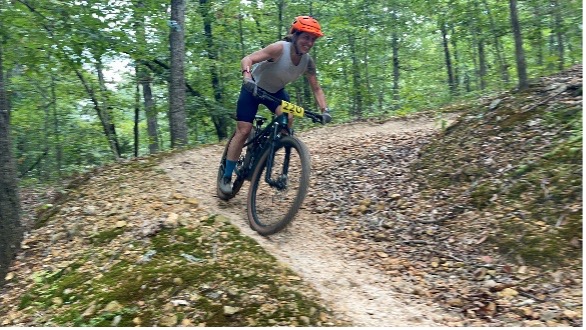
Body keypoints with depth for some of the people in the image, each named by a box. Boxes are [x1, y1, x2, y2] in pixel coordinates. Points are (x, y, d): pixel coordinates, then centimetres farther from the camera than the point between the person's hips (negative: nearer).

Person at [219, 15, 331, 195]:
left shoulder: (308, 62, -15)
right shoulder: (280, 48, -30)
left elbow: (316, 88, -8)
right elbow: (247, 60, -34)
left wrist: (324, 109, -23)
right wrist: (247, 77, -54)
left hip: (275, 91, 4)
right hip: (254, 88, -4)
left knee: (287, 118, -26)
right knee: (243, 131, -8)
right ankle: (226, 177, 4)